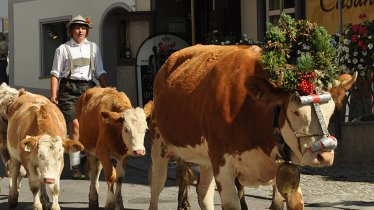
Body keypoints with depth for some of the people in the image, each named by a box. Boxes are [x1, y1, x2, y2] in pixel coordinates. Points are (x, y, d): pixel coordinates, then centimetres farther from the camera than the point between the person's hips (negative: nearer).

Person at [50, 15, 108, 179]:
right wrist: (53, 95, -6)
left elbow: (100, 73, 18)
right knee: (75, 125, -11)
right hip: (69, 89, -3)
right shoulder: (63, 49, 6)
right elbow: (55, 73, 3)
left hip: (88, 88, 3)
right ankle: (75, 167, -10)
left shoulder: (93, 48, 16)